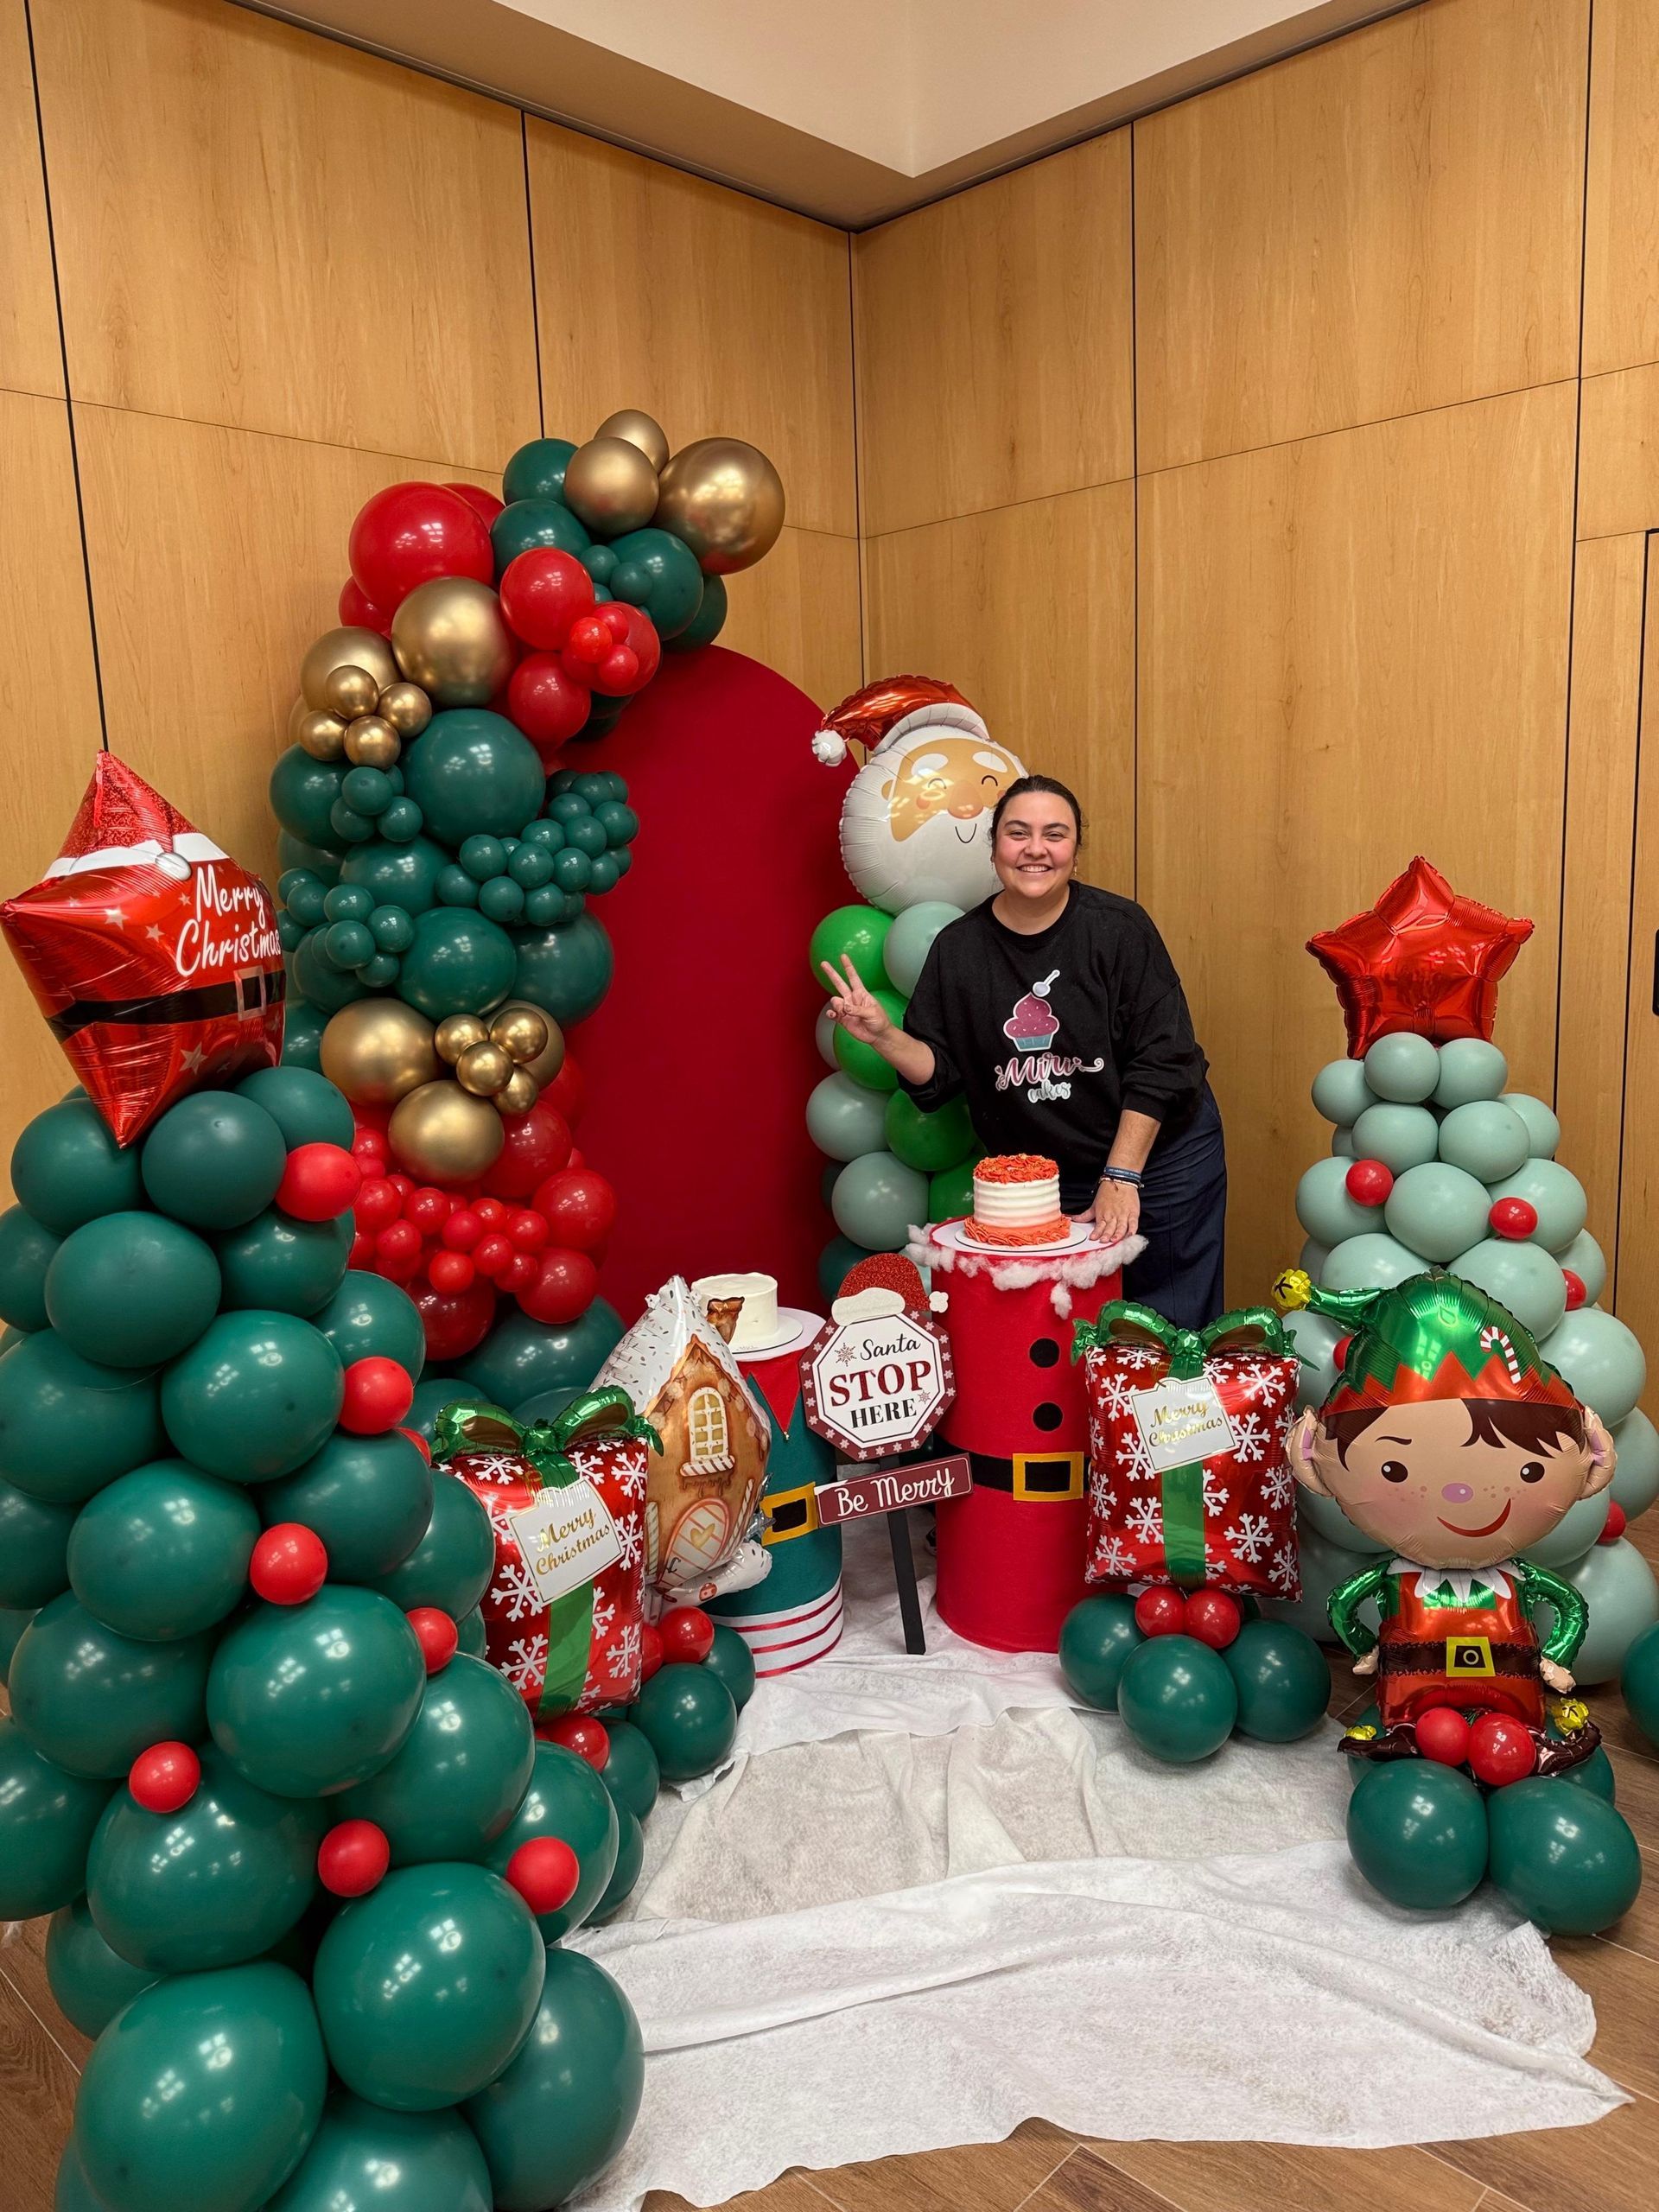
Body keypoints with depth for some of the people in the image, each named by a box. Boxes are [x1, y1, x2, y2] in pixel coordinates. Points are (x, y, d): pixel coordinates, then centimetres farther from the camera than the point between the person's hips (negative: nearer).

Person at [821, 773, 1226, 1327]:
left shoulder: (1119, 927, -11)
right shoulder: (958, 948, -2)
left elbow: (1161, 1062, -13)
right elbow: (939, 1071, 3)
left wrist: (1122, 1177, -17)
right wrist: (884, 1035, -16)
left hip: (1160, 1156, -2)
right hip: (1037, 1177, 2)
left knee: (1172, 1333, 6)